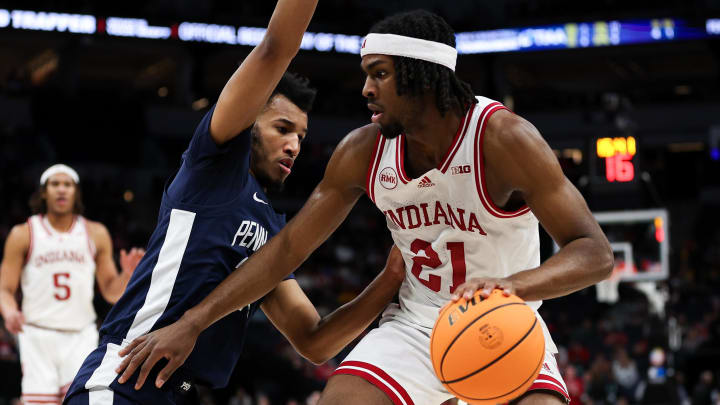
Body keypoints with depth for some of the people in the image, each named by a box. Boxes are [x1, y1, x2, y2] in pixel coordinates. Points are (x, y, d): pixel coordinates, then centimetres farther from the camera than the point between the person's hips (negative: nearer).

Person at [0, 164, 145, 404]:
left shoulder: (96, 234, 8)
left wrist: (128, 274, -11)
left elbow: (112, 293, 10)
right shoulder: (24, 235, 3)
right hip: (37, 336, -1)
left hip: (81, 336, 1)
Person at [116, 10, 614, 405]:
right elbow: (288, 247, 0)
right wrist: (191, 324, -4)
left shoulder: (503, 138, -22)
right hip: (415, 325, 4)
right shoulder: (364, 151, -8)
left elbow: (595, 253, -26)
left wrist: (515, 284, -46)